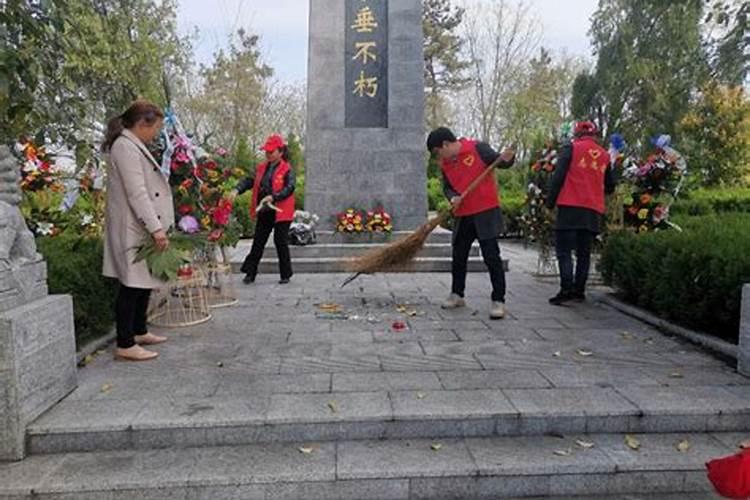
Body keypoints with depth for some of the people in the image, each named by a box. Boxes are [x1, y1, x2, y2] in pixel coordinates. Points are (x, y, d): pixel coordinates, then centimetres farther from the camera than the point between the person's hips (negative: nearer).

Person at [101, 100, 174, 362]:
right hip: (133, 229, -10)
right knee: (132, 285, -5)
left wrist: (158, 227, 17)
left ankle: (139, 332, 28)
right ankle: (125, 345, 2)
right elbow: (136, 193, -21)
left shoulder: (134, 146, 17)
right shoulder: (125, 147, -14)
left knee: (144, 283, 16)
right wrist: (156, 228, -23)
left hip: (143, 228, 10)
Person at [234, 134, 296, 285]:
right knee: (258, 243, 9)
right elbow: (250, 181, 8)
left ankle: (286, 274, 14)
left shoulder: (287, 169, -7)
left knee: (281, 243, 1)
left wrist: (273, 197, -30)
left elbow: (289, 188, -18)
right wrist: (238, 190, -10)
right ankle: (250, 273, 17)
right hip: (263, 212, 6)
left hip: (280, 212, -5)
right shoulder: (262, 168, 12)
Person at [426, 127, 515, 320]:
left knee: (491, 257, -4)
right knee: (458, 256, 14)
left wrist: (506, 159, -27)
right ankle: (457, 295, 31)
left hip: (485, 212, -6)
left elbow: (499, 162, -5)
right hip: (463, 215, 6)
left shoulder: (477, 148, -9)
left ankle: (498, 301, 2)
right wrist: (453, 198, -10)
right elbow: (447, 187, 11)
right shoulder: (445, 164, 9)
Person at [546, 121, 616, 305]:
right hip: (594, 211, 5)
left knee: (564, 250, -4)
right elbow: (610, 187, 18)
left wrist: (550, 202, 0)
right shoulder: (604, 155, 14)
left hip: (570, 207, -4)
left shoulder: (570, 149, 1)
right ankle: (579, 290, 11)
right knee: (584, 253, 10)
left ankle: (566, 290, -13)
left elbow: (558, 176, -6)